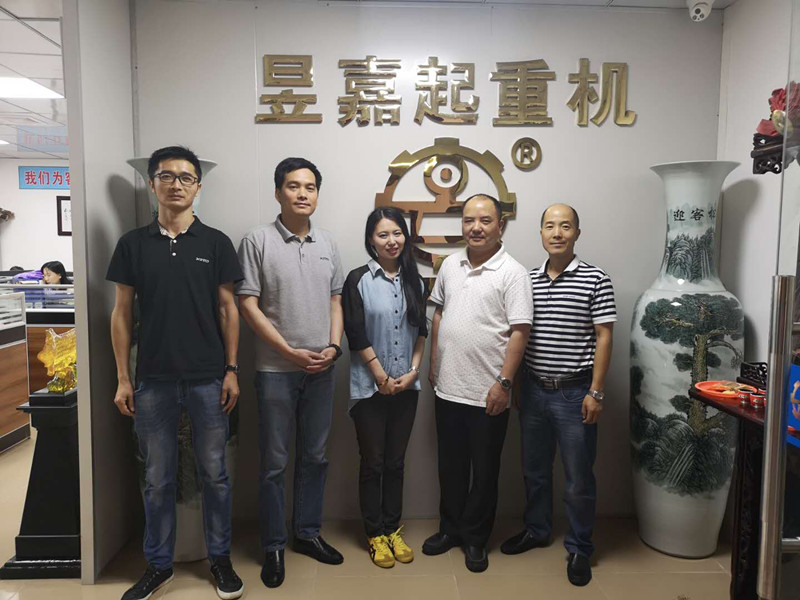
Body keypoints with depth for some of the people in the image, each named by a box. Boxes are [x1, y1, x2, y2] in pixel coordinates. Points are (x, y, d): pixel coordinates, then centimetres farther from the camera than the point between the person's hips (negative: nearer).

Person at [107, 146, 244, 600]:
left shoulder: (215, 242, 1)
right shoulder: (134, 244, 4)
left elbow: (228, 309, 2)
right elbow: (123, 313, 5)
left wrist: (232, 370, -3)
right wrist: (123, 378, 1)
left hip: (208, 379, -1)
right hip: (154, 380, 1)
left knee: (214, 473, 10)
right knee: (158, 478, 12)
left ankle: (221, 558, 27)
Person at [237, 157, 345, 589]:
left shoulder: (327, 244, 8)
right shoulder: (257, 241, -6)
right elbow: (248, 306, -10)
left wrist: (334, 346, -4)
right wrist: (290, 352, -14)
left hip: (321, 370, 5)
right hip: (276, 370, -4)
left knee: (315, 456, 14)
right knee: (274, 463, 6)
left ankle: (307, 533, 31)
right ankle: (273, 546, 21)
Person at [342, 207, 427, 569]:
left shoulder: (414, 280, 7)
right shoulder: (359, 280, -6)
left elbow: (421, 330, 9)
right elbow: (356, 334, -10)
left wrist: (413, 371, -2)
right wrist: (382, 376, -10)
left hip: (406, 386, 4)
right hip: (370, 386, -3)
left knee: (396, 461, 13)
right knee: (372, 462, 6)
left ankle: (393, 529, 27)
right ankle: (375, 534, 22)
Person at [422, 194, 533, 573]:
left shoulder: (512, 272, -10)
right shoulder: (451, 264, 8)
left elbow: (519, 331, -13)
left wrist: (504, 382, -17)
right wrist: (433, 363, 13)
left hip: (487, 394, -5)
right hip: (448, 388, 5)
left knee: (484, 471, 11)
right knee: (450, 466, 18)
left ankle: (475, 538, 29)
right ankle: (450, 528, 36)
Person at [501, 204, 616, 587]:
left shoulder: (596, 281, -6)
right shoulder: (528, 281, 5)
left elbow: (604, 339, -7)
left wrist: (596, 392, -11)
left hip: (574, 393, -4)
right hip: (534, 390, 4)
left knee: (578, 479, 7)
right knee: (534, 469, 18)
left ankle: (579, 549, 26)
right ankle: (536, 530, 39)